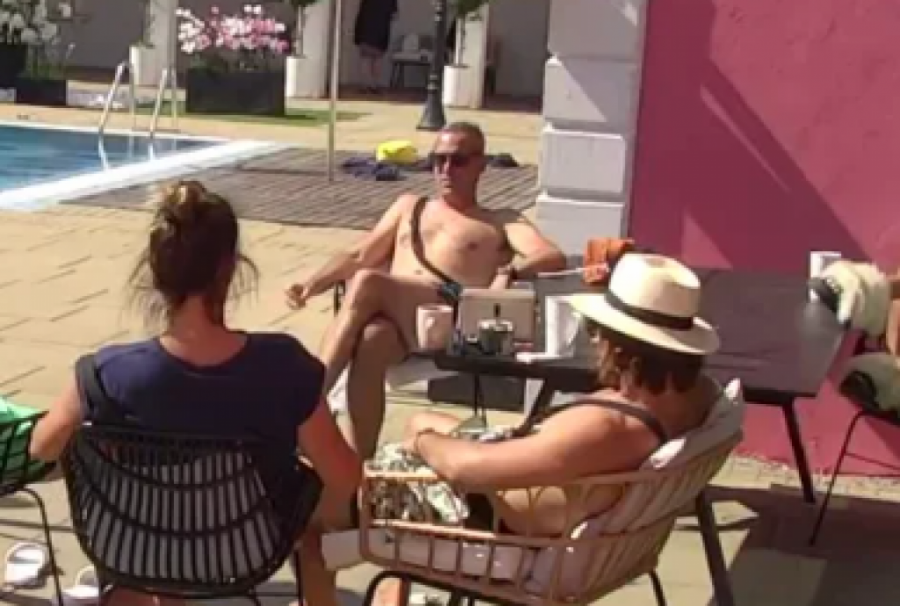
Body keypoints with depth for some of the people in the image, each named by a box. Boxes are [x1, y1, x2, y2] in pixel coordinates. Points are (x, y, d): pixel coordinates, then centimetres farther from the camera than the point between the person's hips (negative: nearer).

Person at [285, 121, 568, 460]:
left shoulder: (502, 222, 24)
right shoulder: (410, 206, 36)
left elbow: (554, 259, 7)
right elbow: (358, 257, 30)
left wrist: (510, 272, -15)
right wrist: (313, 284, 9)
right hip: (394, 317, 3)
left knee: (367, 282, -33)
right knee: (369, 341, -37)